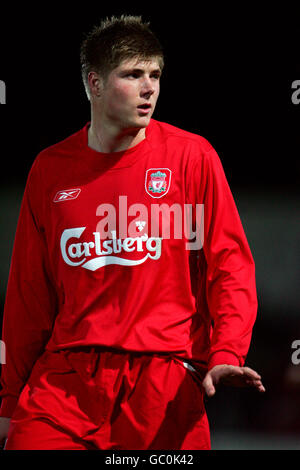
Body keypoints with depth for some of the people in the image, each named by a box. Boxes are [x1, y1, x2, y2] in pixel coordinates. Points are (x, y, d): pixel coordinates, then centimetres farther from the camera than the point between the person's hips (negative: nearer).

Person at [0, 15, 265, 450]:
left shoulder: (192, 156, 3)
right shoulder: (50, 168, 9)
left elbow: (230, 265, 2)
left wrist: (226, 355, -13)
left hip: (166, 381, -1)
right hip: (66, 379, 1)